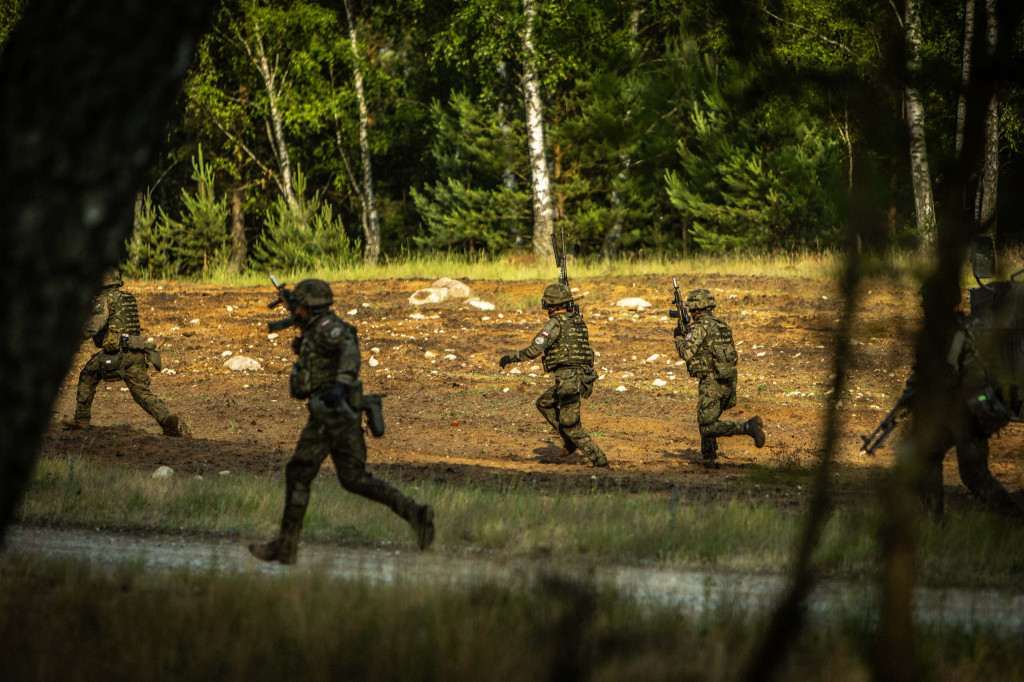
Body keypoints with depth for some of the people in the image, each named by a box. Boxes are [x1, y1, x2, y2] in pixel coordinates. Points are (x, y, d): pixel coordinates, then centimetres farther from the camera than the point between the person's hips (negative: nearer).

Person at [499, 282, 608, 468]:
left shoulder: (556, 323, -10)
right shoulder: (579, 321, 13)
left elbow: (534, 350, -16)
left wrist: (510, 358, -4)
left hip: (568, 380, -8)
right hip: (583, 376, 8)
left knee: (571, 427, 0)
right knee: (544, 403, 25)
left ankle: (598, 459, -2)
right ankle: (570, 442, 19)